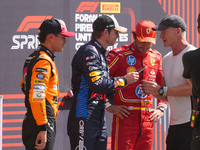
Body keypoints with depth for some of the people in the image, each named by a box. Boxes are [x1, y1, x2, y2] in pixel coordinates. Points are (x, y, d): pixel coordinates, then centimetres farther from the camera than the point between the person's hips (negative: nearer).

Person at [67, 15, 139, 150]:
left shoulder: (100, 53, 20)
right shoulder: (89, 52, -12)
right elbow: (98, 84, -22)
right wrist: (124, 80, -11)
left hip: (99, 118, 10)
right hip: (84, 118, -10)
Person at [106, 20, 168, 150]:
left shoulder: (156, 57, 13)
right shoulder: (119, 55, -4)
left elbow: (163, 85, 24)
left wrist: (161, 108, 12)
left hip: (148, 118, 6)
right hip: (125, 115, -5)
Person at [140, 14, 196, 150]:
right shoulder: (167, 59, 20)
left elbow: (193, 88, -22)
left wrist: (161, 90, -18)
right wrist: (152, 91, 2)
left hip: (190, 124, -9)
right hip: (174, 124, 9)